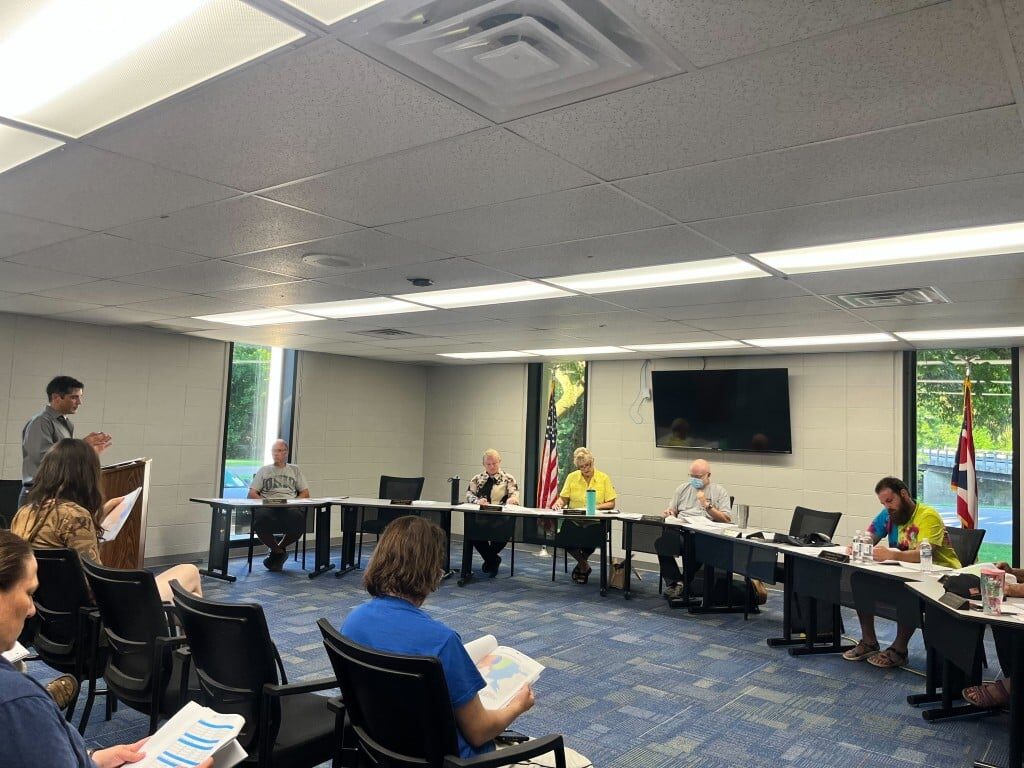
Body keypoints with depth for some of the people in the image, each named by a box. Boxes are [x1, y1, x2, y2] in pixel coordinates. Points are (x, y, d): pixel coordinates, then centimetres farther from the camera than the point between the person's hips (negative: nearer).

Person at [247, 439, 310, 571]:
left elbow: (305, 494, 16)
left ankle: (276, 550, -4)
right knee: (261, 520, -37)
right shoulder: (263, 470, 22)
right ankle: (280, 552, -6)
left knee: (299, 520, -36)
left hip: (290, 507, 0)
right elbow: (252, 493, 13)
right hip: (267, 506, 0)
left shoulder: (295, 470, 23)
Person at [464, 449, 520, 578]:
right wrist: (477, 500, -12)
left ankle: (489, 559, -2)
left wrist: (512, 499, -27)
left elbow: (515, 495, -3)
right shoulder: (477, 479, 19)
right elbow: (469, 494, 10)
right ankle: (494, 560, -8)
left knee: (504, 530, -35)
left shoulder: (508, 479, 11)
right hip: (481, 516, 2)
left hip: (501, 517, -2)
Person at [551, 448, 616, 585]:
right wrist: (558, 503, -14)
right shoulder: (572, 477, 7)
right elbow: (563, 499, 10)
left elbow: (611, 504, 1)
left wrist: (595, 507, -17)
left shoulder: (604, 478, 2)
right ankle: (584, 566, 1)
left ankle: (581, 565, 3)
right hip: (573, 520, 2)